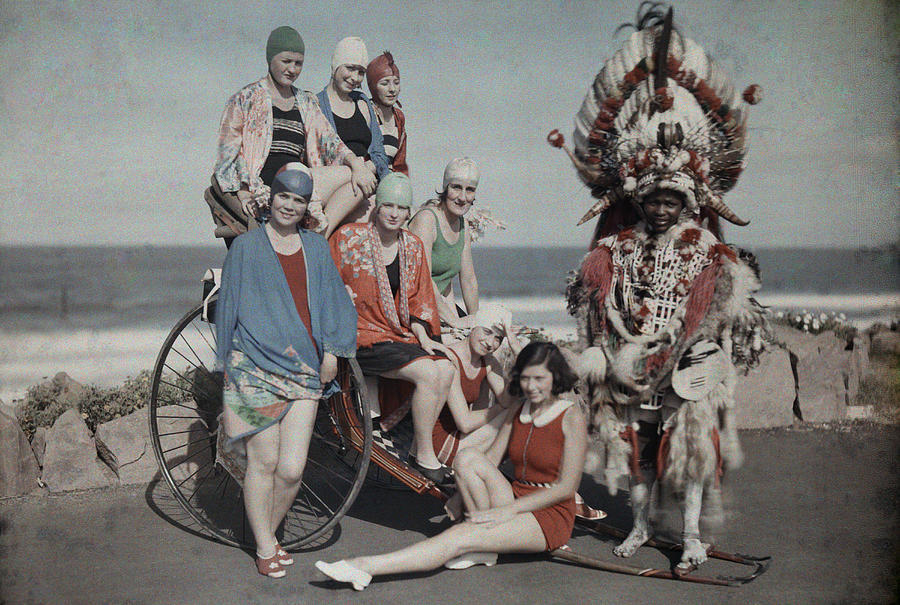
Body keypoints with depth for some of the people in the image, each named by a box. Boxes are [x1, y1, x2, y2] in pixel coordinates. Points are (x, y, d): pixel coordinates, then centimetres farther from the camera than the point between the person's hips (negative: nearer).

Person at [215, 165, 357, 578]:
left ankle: (269, 532, 20)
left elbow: (333, 301, 19)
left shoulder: (316, 247, 15)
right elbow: (228, 306, 9)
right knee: (264, 461, -2)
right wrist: (228, 362, 7)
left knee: (292, 468, -4)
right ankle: (265, 547, 14)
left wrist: (331, 351, 8)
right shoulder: (246, 246, 6)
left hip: (304, 370, 3)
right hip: (255, 368, -2)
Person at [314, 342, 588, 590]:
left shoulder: (571, 417, -7)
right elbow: (491, 459, 7)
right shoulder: (519, 411, 13)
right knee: (467, 458, -21)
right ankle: (483, 547, -16)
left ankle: (362, 567, -35)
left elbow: (566, 488, -12)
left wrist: (508, 510, -18)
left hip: (550, 515, -6)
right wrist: (458, 497, -10)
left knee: (459, 537, -28)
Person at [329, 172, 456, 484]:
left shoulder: (413, 245, 10)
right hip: (364, 335, -6)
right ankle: (424, 457, -9)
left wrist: (423, 337, 2)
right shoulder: (348, 237, -6)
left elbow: (419, 298, 14)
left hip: (401, 332, 6)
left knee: (446, 370, -18)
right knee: (428, 373, -23)